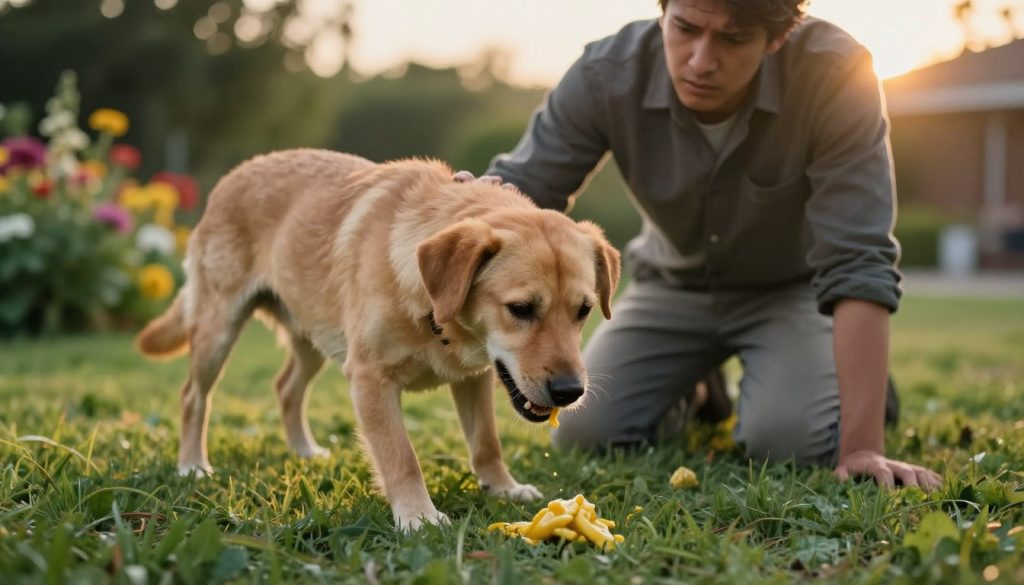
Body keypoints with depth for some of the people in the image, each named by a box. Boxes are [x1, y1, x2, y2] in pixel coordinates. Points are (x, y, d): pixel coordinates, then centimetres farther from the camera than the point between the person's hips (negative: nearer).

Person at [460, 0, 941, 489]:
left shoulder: (836, 74, -33)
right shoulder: (607, 73, -26)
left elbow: (857, 263, -35)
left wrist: (862, 446, -40)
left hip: (790, 286, -2)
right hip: (672, 284, 3)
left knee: (788, 442, -25)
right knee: (583, 436, -10)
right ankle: (695, 396, 22)